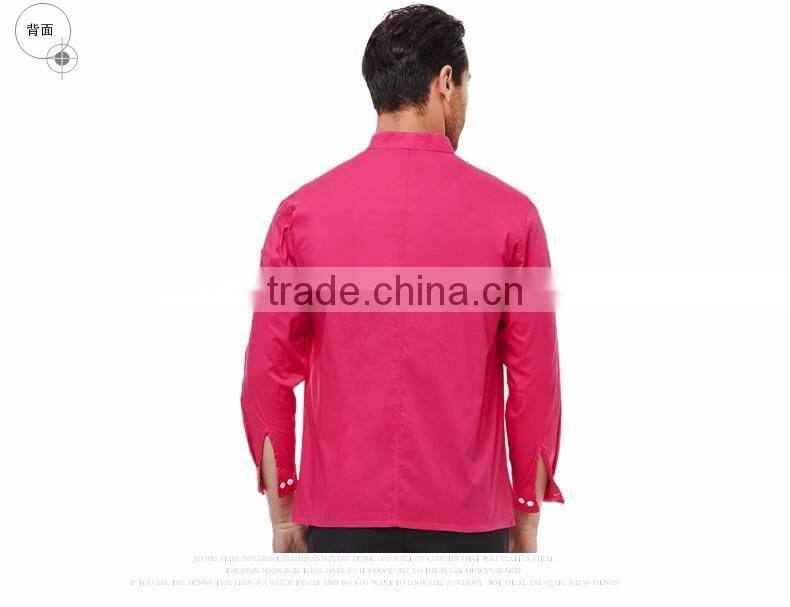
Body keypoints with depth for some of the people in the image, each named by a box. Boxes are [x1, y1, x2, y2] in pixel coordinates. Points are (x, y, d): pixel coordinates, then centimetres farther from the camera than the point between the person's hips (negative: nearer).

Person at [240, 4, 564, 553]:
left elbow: (268, 374, -1)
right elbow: (534, 379, -4)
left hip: (343, 514, 1)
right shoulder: (509, 213, -5)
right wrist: (527, 517, 7)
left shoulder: (303, 211, -3)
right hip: (464, 518, -1)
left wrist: (283, 512, 8)